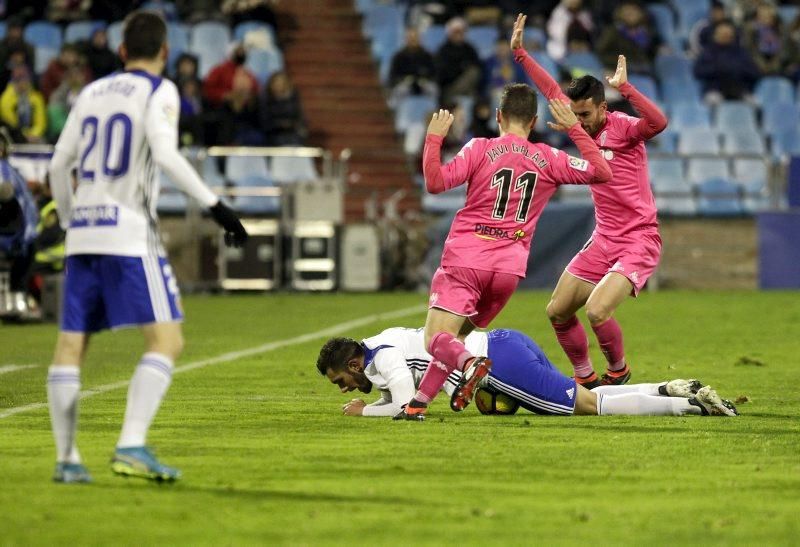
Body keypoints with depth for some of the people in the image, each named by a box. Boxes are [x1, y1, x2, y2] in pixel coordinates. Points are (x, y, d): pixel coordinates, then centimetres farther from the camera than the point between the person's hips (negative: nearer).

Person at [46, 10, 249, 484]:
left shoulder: (92, 94, 17)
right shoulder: (159, 92, 0)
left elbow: (59, 165, 19)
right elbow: (166, 154, -16)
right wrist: (216, 206, -17)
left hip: (83, 232, 6)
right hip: (129, 235, -6)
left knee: (71, 344, 9)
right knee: (167, 338, -7)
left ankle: (66, 459, 9)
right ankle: (132, 446, -21)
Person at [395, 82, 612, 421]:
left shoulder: (480, 149, -2)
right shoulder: (549, 160, 7)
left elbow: (435, 182, -11)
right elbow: (601, 172, 13)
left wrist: (434, 138, 1)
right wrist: (574, 128, 17)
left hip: (464, 259, -4)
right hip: (509, 267, 4)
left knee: (436, 339, -9)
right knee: (456, 336, 18)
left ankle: (470, 364, -40)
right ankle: (419, 402, 4)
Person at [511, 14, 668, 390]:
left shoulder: (623, 127, -14)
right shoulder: (584, 127, 7)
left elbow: (658, 123, -35)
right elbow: (551, 90, 19)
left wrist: (624, 87, -43)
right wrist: (520, 53, 19)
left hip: (637, 242, -8)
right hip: (602, 241, 8)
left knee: (597, 311, -24)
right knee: (558, 312, 8)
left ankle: (618, 371, 3)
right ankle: (585, 378, 26)